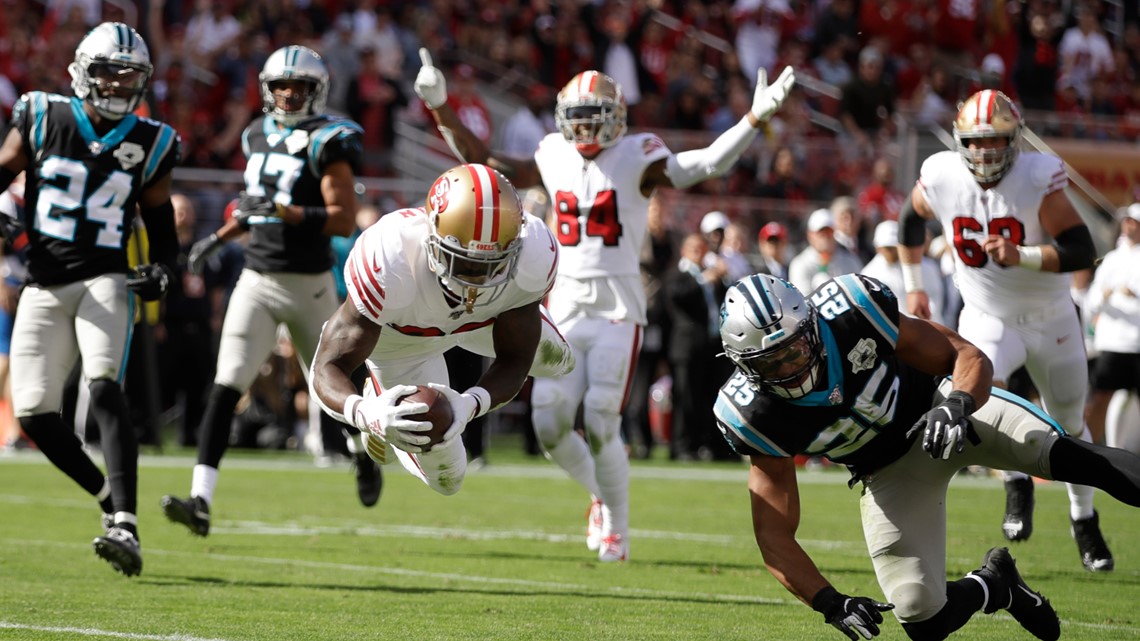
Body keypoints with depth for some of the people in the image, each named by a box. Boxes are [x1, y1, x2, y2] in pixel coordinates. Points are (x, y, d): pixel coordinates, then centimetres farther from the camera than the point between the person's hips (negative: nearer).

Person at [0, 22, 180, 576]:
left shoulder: (148, 144, 4)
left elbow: (160, 221, 16)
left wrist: (160, 270, -3)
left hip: (105, 282, -2)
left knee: (104, 387, -24)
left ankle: (125, 527, -31)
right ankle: (112, 500, 18)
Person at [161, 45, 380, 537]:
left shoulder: (327, 144, -11)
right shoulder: (259, 136, 10)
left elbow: (343, 221, -20)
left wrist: (282, 212, -26)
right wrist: (221, 236, 18)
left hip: (309, 284, -4)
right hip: (257, 280, 4)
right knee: (226, 387, -11)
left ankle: (364, 455, 46)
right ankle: (200, 501, -18)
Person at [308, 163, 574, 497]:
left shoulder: (534, 256, -40)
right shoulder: (388, 265, -48)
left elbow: (514, 361, -27)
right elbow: (329, 369, -42)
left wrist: (469, 405, -49)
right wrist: (368, 414, -65)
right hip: (399, 337, -3)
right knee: (446, 478, 5)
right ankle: (381, 402, 35)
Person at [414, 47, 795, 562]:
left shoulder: (637, 158, -5)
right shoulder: (554, 158, 9)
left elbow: (707, 164, -16)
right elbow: (482, 162, 19)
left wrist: (755, 118, -29)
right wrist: (441, 108, 15)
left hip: (618, 311, -4)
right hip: (566, 304, 4)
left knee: (601, 426, -10)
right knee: (549, 423, -3)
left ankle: (617, 528, 9)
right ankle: (601, 495, 26)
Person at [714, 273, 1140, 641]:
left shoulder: (852, 315, -26)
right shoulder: (758, 418, -22)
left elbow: (969, 357, -18)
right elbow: (774, 536, -15)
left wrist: (958, 404, -41)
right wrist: (830, 603, -31)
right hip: (890, 472, 2)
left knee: (1047, 447, -34)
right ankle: (994, 584, 20)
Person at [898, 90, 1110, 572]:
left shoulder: (1037, 178, -23)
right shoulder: (941, 178, -14)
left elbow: (1083, 250, -27)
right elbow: (911, 219, 10)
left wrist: (1020, 256, -40)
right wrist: (913, 288, 13)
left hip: (1050, 320, -1)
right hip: (987, 319, 1)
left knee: (1068, 425, 14)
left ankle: (1083, 519, 37)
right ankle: (1017, 484, -6)